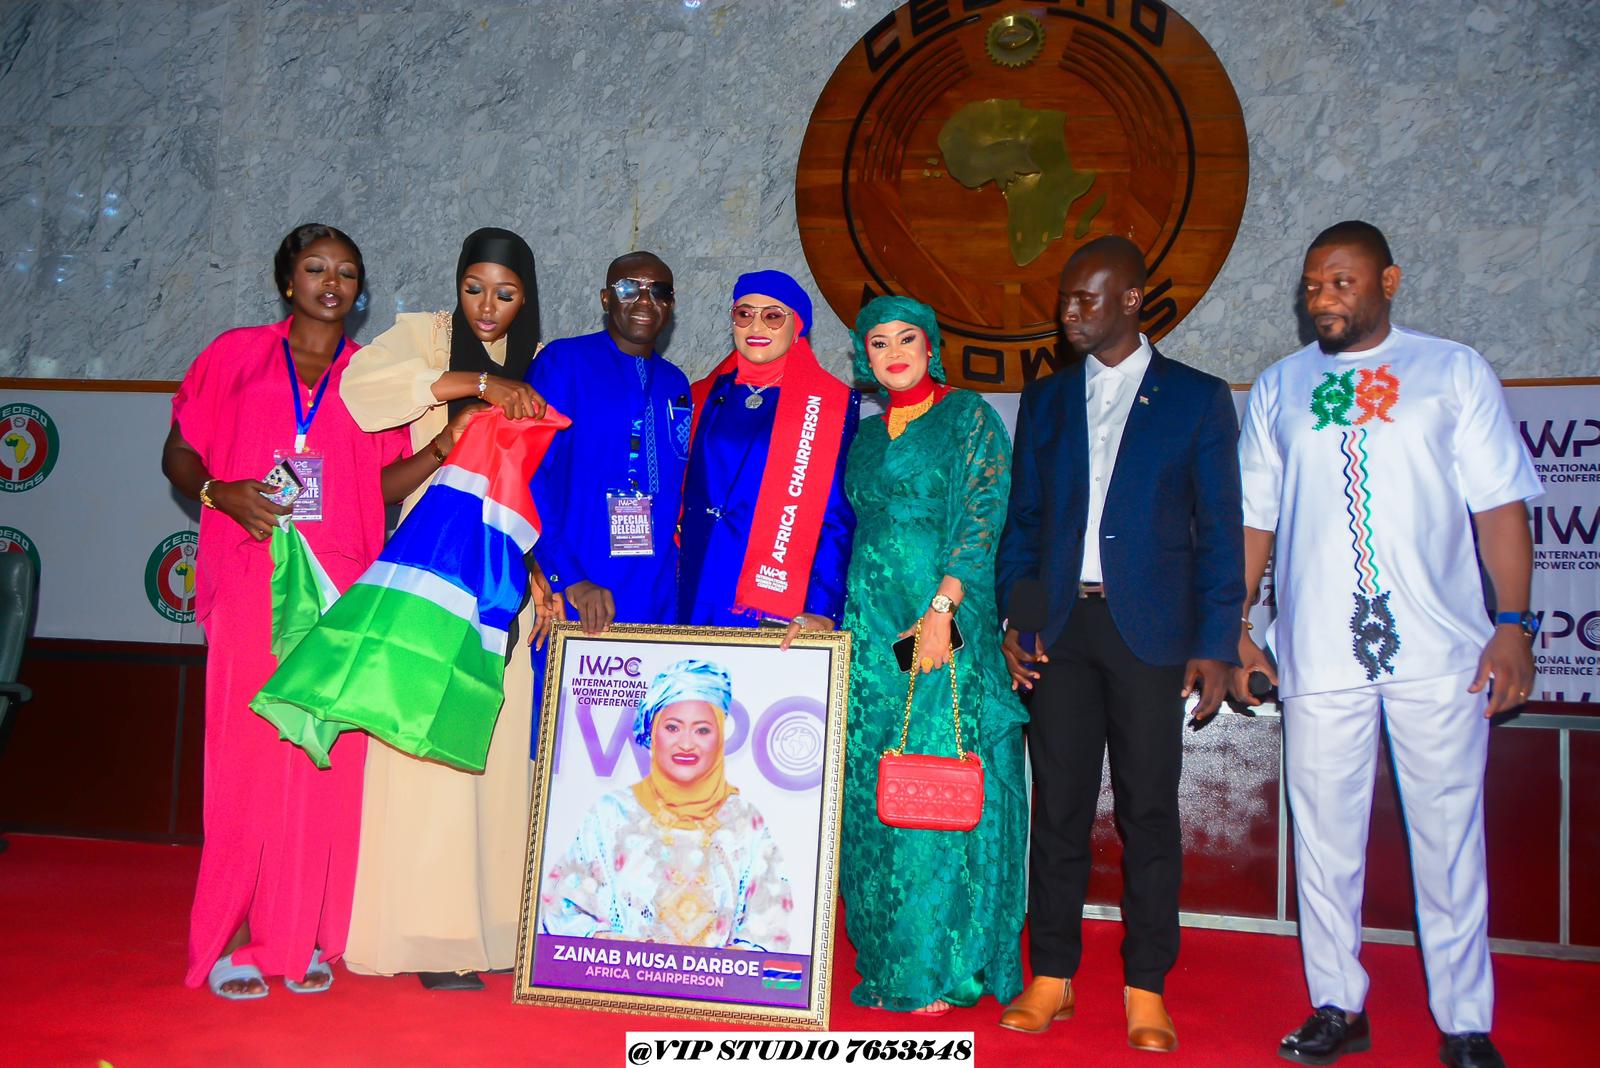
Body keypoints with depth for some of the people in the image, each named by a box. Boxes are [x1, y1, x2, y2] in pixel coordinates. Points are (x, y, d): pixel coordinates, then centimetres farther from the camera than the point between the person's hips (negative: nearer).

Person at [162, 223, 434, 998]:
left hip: (341, 592, 2)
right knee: (246, 756, -4)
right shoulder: (235, 355, 10)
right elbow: (179, 455, 11)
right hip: (253, 586, -1)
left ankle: (304, 937, 11)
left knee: (326, 763, 1)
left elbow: (381, 485, 10)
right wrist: (220, 491, -9)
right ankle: (227, 941, 6)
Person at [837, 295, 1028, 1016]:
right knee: (872, 791, 5)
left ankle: (944, 969, 6)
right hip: (872, 625, 6)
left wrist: (941, 608, -18)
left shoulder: (969, 418, 1)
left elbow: (981, 517, -9)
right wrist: (838, 612, 11)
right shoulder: (865, 433, 17)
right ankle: (888, 963, 16)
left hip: (947, 624, -5)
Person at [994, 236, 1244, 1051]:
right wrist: (1011, 621, 2)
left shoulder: (1197, 398, 4)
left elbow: (1219, 528, 1)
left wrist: (1215, 643, -6)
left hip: (1149, 631, -2)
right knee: (1058, 806, 6)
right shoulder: (1046, 400, 13)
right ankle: (1052, 977, 16)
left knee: (1150, 811, 3)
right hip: (1061, 627, 3)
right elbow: (1023, 519, 13)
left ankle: (1146, 989, 14)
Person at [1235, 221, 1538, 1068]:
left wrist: (1514, 622, -4)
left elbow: (1499, 505, 4)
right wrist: (1232, 628, 8)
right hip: (1318, 651, 2)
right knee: (1325, 835, 6)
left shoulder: (1454, 370, 8)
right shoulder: (1278, 388, 12)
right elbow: (1253, 518, 12)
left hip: (1438, 650, -1)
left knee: (1448, 835, 4)